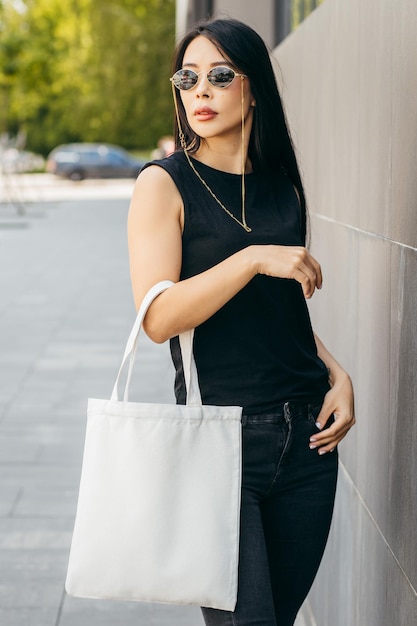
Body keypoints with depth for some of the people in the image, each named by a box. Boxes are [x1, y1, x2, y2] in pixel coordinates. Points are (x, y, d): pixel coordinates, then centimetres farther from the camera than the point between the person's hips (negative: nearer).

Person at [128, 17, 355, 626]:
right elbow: (159, 317, -15)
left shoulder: (283, 186, 10)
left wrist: (337, 374, 4)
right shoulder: (166, 183, -5)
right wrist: (255, 258, -22)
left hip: (306, 433, 5)